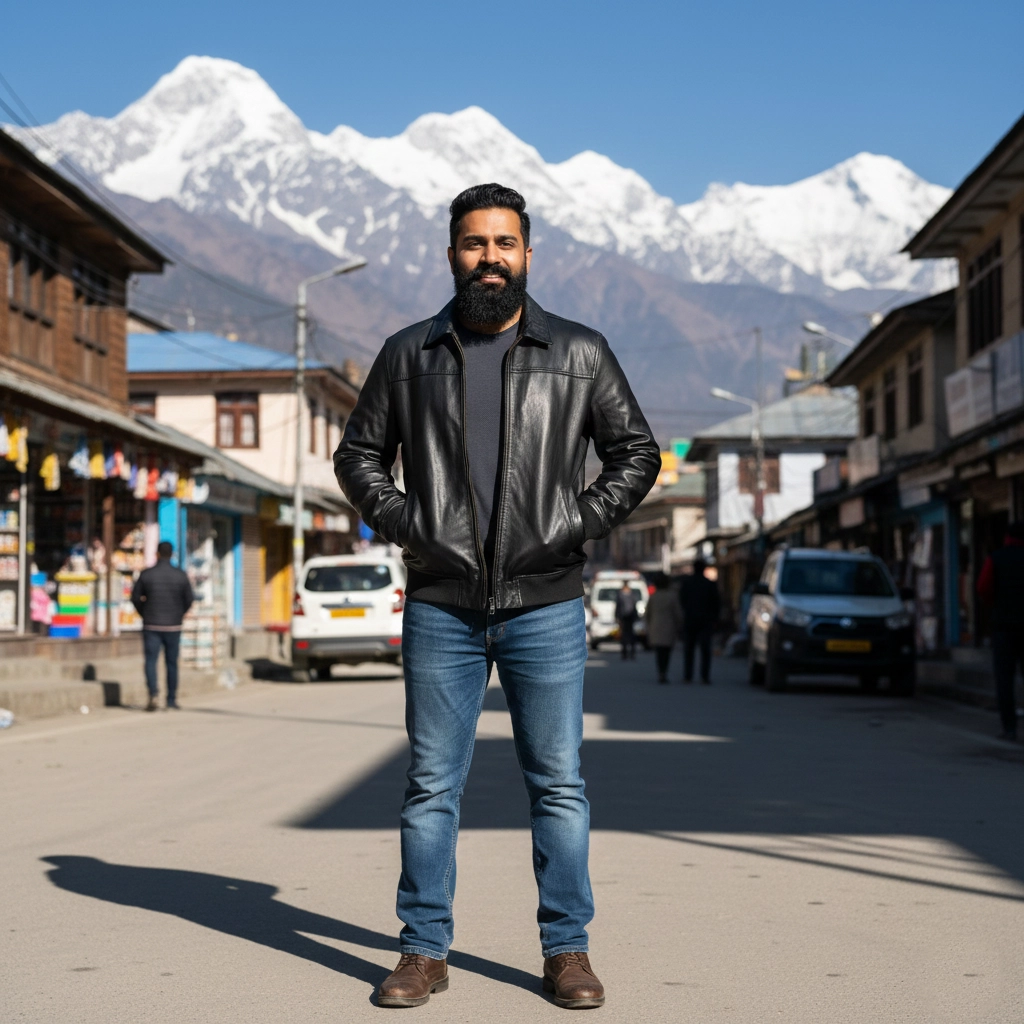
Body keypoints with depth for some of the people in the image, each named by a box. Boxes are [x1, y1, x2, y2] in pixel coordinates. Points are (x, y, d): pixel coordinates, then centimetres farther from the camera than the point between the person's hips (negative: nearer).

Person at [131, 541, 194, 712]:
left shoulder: (146, 574, -6)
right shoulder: (181, 576, -3)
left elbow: (135, 597, 0)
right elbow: (188, 600, 2)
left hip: (151, 626, -1)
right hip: (173, 627, 1)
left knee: (151, 661, 0)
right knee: (172, 663, 12)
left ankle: (153, 694, -19)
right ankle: (172, 699, 17)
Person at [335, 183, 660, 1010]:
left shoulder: (579, 353, 5)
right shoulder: (409, 354, 8)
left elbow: (637, 452, 9)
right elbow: (359, 455, 14)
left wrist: (579, 525, -5)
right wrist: (401, 525, -3)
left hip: (546, 606, -1)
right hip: (441, 607, 1)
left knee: (558, 782, 3)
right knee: (432, 784, 4)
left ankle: (567, 950, 14)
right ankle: (425, 950, 14)